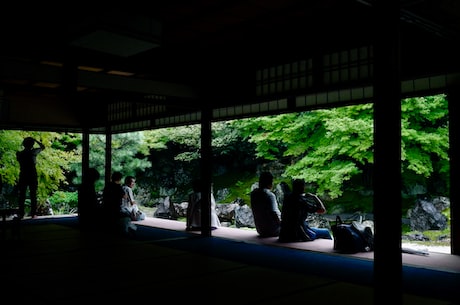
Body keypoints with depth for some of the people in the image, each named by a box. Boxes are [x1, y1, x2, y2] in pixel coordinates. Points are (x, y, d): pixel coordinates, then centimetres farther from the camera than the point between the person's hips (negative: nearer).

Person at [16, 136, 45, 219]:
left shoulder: (19, 154, -1)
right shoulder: (33, 152, -7)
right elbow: (42, 147, 7)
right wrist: (36, 140, 11)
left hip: (23, 177, 2)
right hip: (33, 176, -2)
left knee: (22, 195, 7)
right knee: (33, 195, 4)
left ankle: (21, 213, 4)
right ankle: (33, 213, 3)